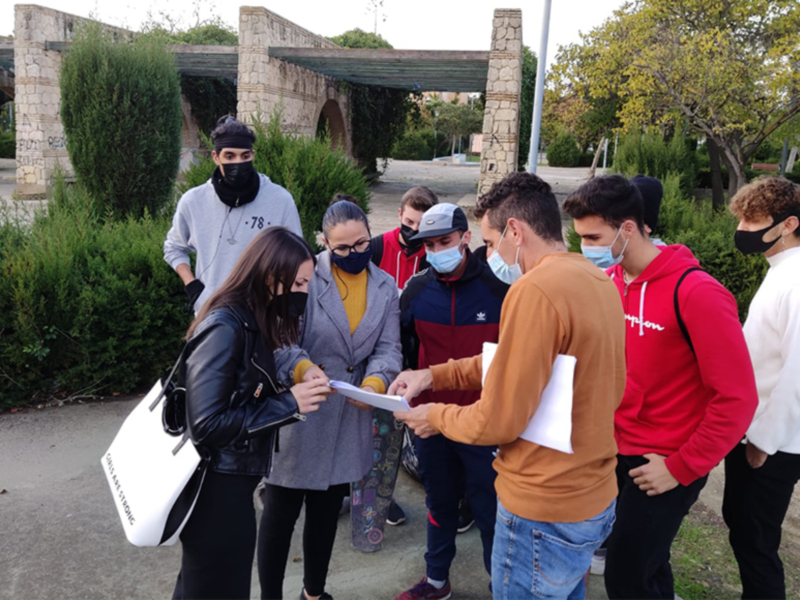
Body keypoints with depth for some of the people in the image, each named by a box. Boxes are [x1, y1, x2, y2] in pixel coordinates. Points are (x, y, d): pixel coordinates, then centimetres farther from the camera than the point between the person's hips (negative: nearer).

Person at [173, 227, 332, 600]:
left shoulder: (253, 321, 4)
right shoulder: (224, 329, -24)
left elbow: (252, 398, 5)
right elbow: (206, 424, -27)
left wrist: (297, 390, -9)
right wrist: (289, 404, -23)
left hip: (233, 480, 9)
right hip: (217, 488, -9)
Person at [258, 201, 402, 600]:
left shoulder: (385, 287, 4)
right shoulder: (306, 277, -12)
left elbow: (388, 348, -1)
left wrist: (375, 383, -21)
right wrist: (304, 368, -34)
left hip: (349, 418, 5)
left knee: (327, 511, 20)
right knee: (282, 511, 5)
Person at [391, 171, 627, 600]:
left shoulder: (535, 289, -25)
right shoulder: (596, 281, 4)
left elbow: (498, 422, -21)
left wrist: (436, 416, -3)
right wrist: (434, 375, 7)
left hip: (544, 512, -8)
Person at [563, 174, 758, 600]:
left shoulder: (696, 293, -21)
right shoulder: (607, 282, -1)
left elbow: (736, 398, -19)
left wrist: (682, 469, -16)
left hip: (664, 465, -6)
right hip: (616, 449, 6)